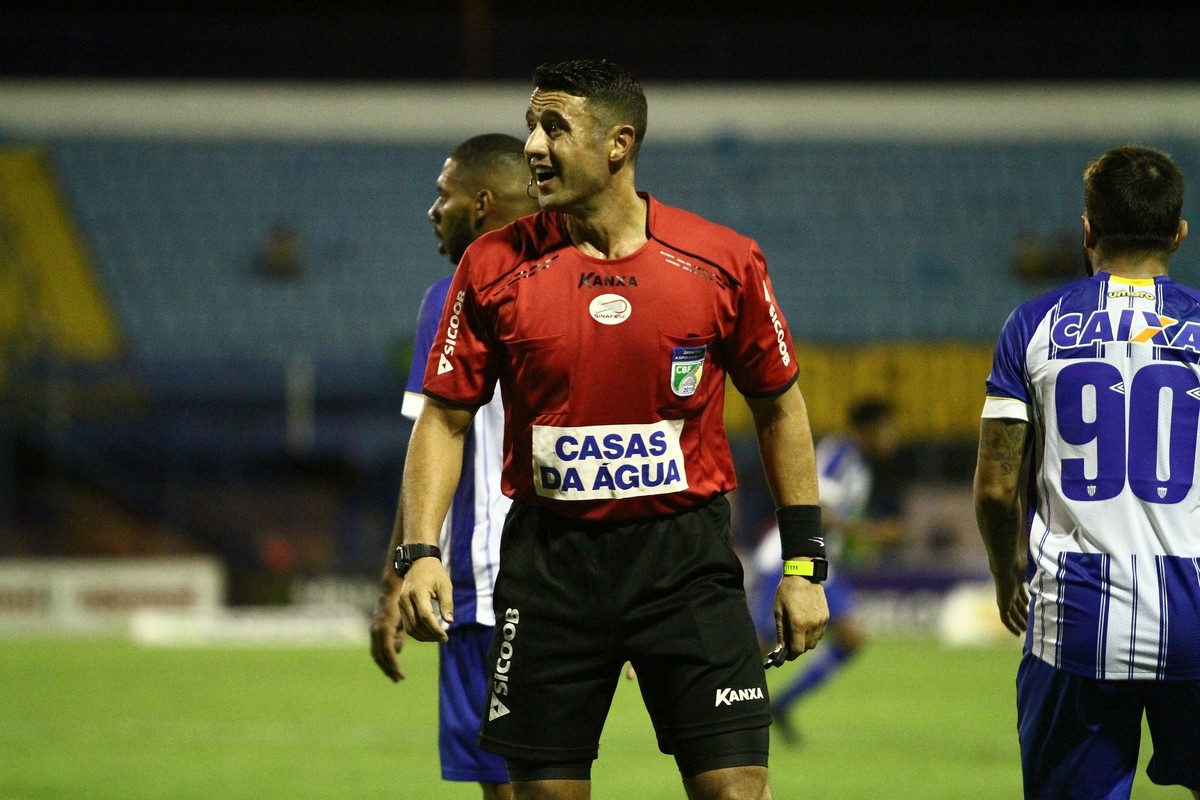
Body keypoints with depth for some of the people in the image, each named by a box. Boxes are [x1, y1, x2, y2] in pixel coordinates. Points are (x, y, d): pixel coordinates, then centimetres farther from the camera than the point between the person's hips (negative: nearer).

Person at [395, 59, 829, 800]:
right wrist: (422, 551, -9)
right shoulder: (494, 266, -1)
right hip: (548, 562, 1)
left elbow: (780, 406, 8)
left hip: (687, 552, -1)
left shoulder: (724, 261, -2)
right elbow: (444, 418, 3)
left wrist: (804, 564, 6)